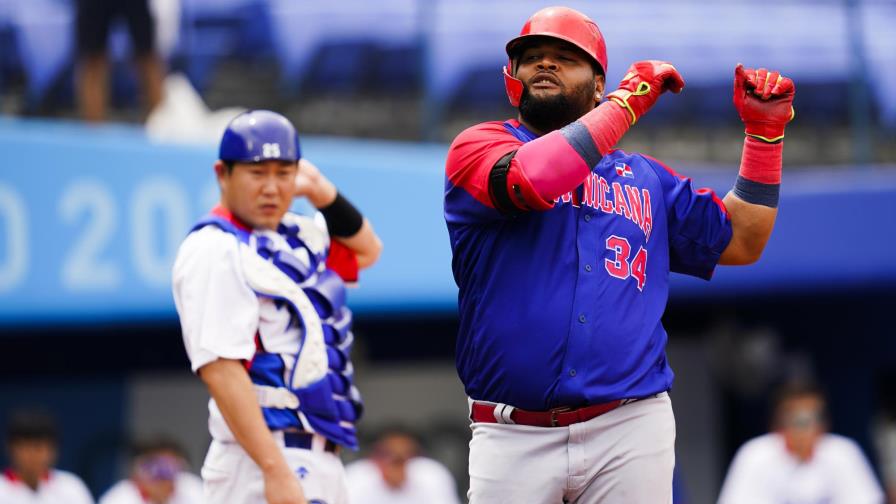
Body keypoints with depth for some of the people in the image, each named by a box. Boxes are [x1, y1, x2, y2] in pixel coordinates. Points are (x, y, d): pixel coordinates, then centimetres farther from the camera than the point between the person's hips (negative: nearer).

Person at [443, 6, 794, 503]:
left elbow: (740, 242, 23)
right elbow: (533, 180, -16)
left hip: (631, 429, 3)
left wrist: (764, 130, 15)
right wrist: (629, 102, -7)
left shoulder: (645, 177, 20)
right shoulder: (478, 146, 6)